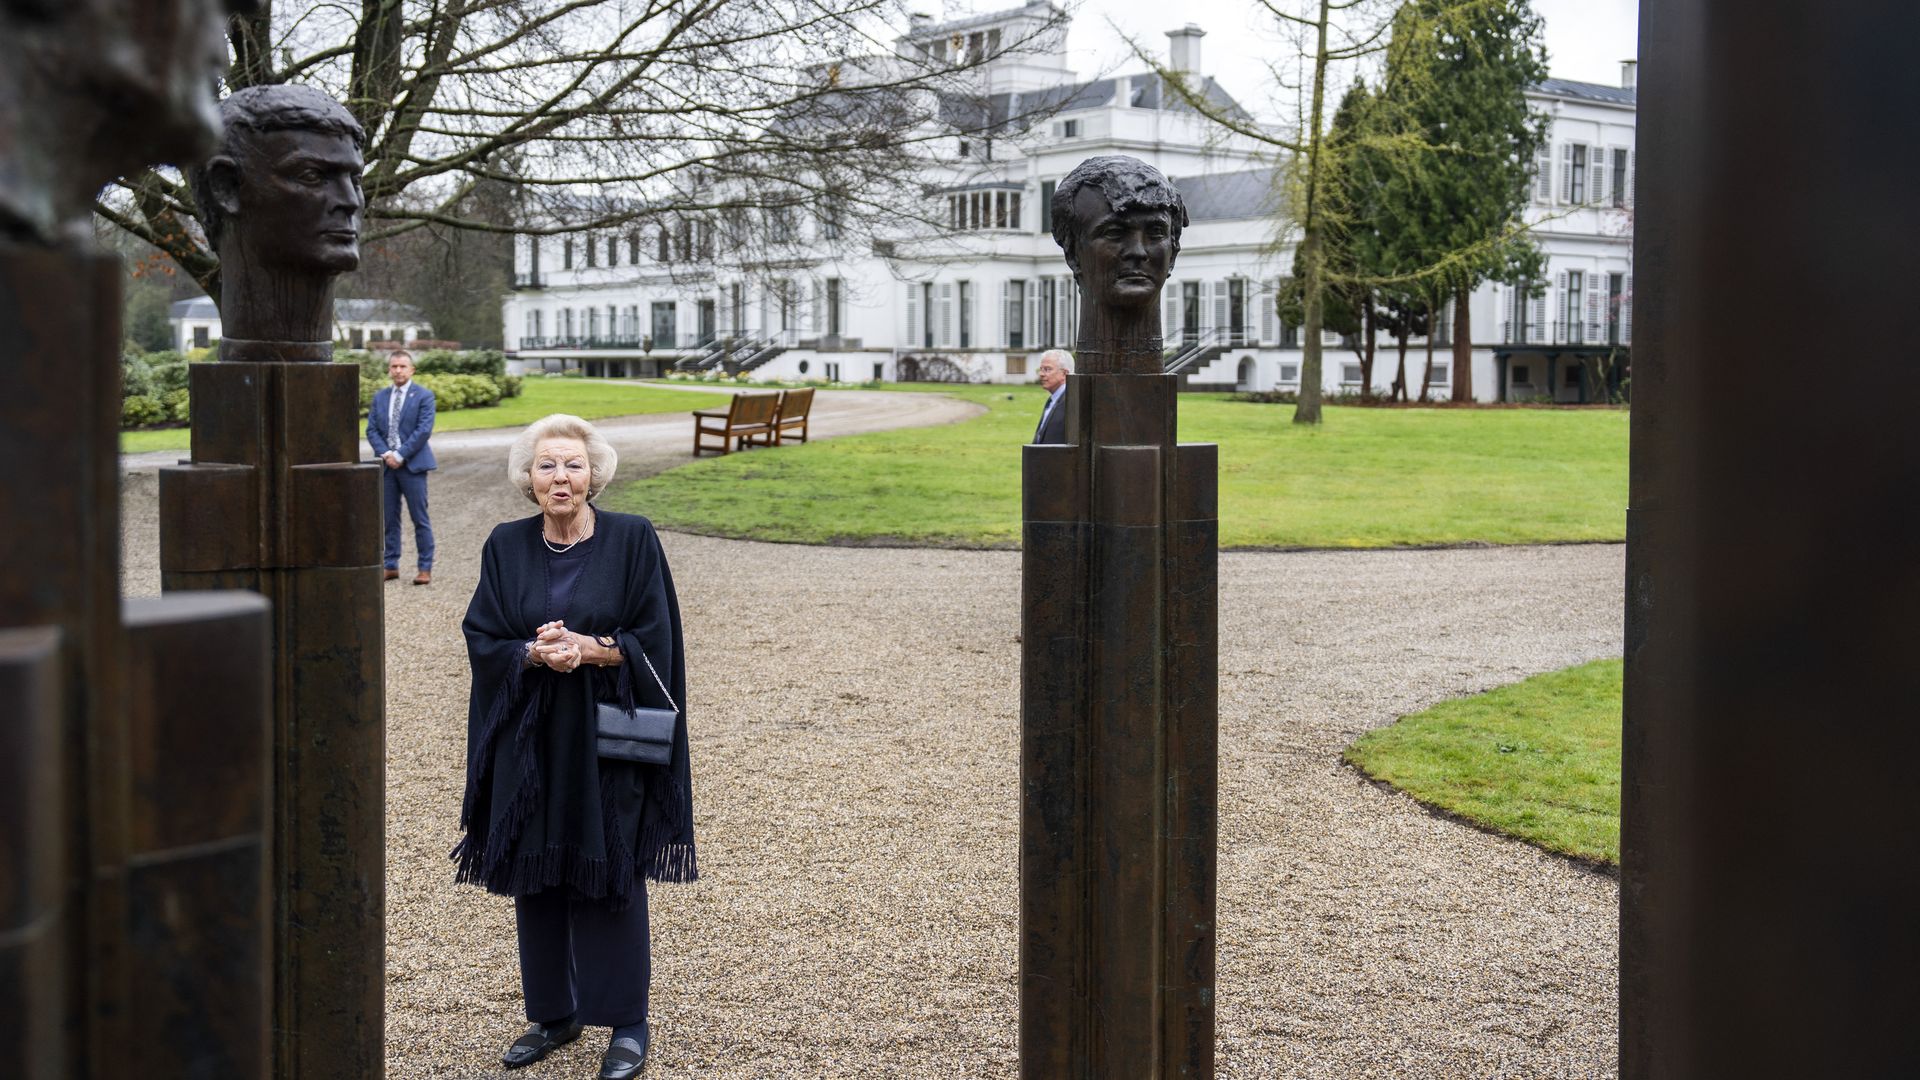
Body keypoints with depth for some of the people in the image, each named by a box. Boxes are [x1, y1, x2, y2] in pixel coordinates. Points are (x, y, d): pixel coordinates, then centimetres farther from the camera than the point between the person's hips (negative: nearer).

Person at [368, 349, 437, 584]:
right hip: (386, 465, 5)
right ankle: (391, 566, 13)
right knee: (389, 518, 7)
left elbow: (424, 430, -10)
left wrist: (400, 455, -14)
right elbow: (372, 429, 10)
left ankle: (425, 568, 2)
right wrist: (385, 454, -7)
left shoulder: (424, 396, -2)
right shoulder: (380, 397, 13)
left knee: (420, 519, -2)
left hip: (412, 465, -5)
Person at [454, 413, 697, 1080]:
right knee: (537, 877, 9)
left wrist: (591, 649, -21)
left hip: (607, 740, -3)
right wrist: (535, 653, -18)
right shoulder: (506, 548, 3)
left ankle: (627, 1023, 14)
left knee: (610, 878, 2)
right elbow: (482, 640, 1)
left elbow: (654, 641, -6)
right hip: (531, 741, 3)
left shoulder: (633, 540, -6)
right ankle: (553, 1013, 24)